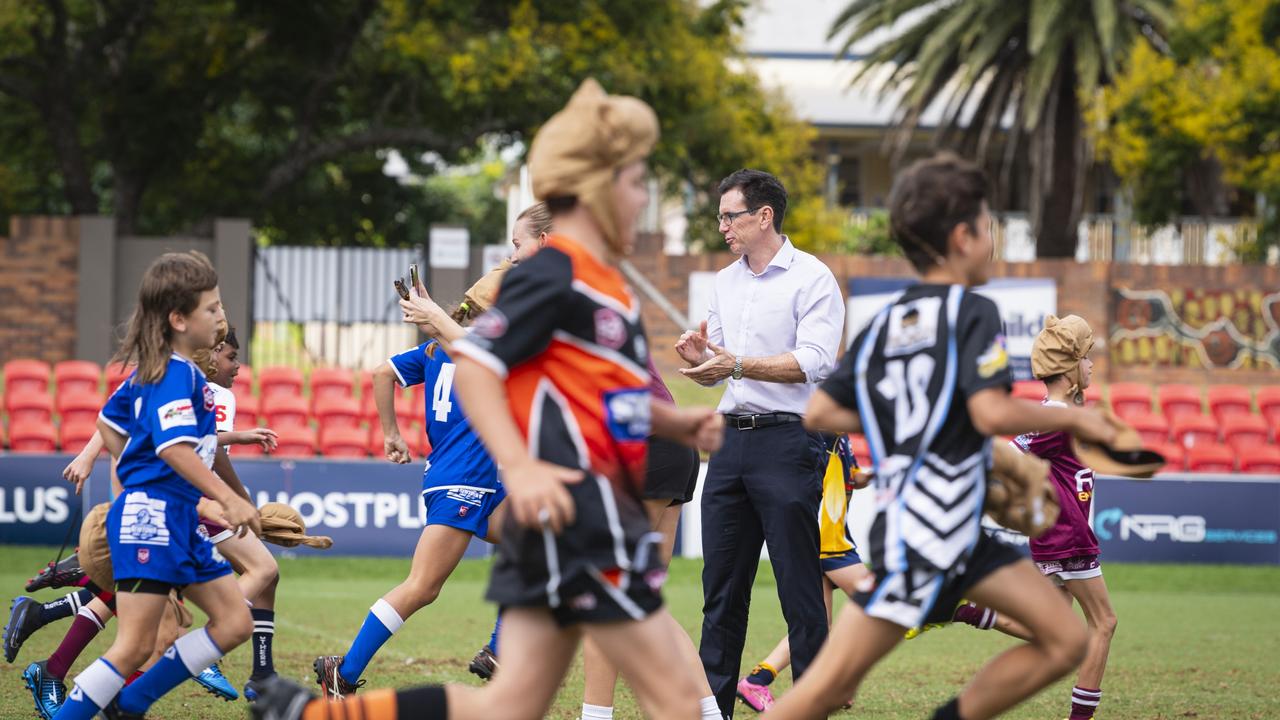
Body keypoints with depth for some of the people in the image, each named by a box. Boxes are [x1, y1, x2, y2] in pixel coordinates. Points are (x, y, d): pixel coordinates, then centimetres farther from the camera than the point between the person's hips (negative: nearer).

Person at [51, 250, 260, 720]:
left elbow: (110, 423, 27)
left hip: (178, 521, 10)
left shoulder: (150, 370, 15)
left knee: (234, 622, 8)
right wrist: (229, 499, -33)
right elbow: (174, 446, -29)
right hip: (152, 517, -10)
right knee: (135, 647, -11)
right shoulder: (177, 374, -15)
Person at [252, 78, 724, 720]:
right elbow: (473, 363, -18)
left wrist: (678, 424, 18)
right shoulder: (554, 276, -11)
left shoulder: (601, 282, 20)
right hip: (574, 512, -10)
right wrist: (519, 467, -29)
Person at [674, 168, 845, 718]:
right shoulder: (726, 281, 17)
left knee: (800, 589, -6)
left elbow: (813, 361, -18)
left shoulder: (812, 279, -6)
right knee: (721, 587, 8)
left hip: (788, 441, -7)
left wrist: (738, 365, -27)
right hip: (732, 440, 7)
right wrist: (700, 358, -2)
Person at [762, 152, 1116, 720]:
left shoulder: (885, 321, 14)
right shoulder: (972, 313, -9)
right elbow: (992, 412, -22)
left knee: (1065, 641, 6)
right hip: (922, 531, -9)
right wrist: (1074, 418, -7)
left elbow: (820, 413, 12)